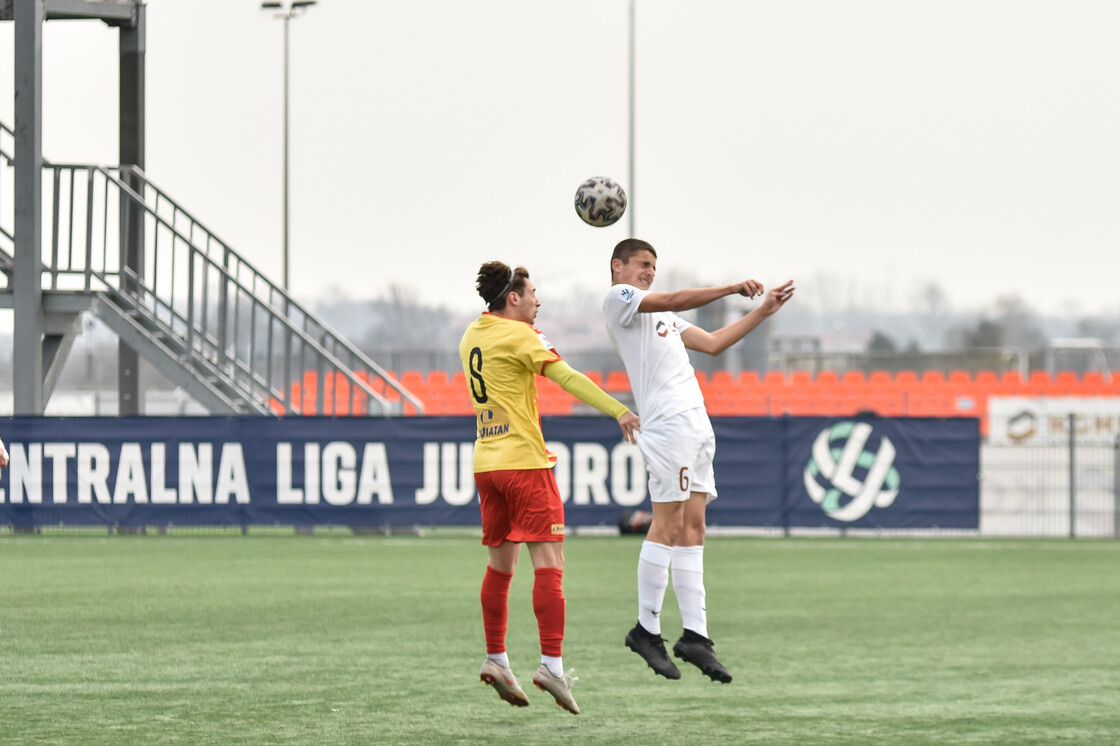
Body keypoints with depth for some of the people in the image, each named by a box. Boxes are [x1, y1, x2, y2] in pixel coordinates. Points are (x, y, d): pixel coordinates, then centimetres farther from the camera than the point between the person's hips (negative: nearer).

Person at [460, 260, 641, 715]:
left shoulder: (471, 336, 13)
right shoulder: (518, 336, -10)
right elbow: (566, 377, -20)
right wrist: (619, 411, -25)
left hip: (487, 463, 8)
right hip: (524, 460, -8)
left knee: (500, 563, 16)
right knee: (549, 561, -9)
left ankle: (496, 660, 17)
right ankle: (552, 664, -17)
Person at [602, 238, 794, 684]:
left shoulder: (661, 314, 29)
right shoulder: (618, 297, 2)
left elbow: (712, 343, 27)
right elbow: (674, 300, -12)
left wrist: (762, 312, 21)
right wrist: (733, 288, -12)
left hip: (696, 423, 9)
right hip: (667, 424, -9)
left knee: (692, 526, 2)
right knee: (668, 523, -11)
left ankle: (695, 635, -2)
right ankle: (646, 629, -6)